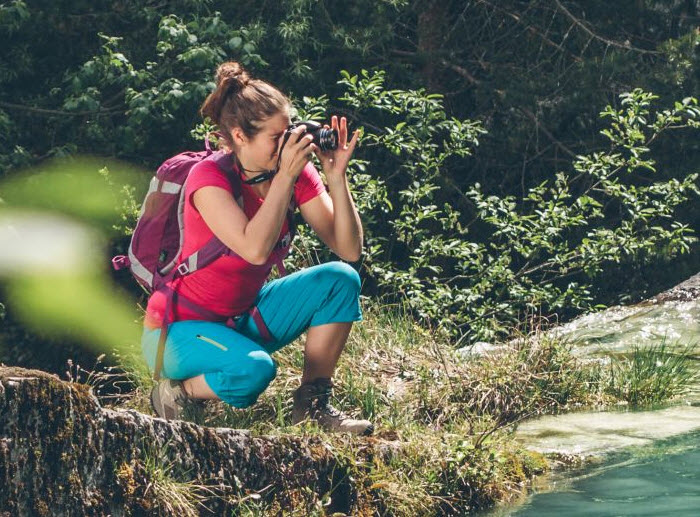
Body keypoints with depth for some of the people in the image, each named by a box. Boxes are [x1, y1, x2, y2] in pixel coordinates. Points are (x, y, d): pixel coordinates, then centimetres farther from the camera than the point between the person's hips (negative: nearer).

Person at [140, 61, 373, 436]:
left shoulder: (299, 173, -6)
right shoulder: (209, 177, -23)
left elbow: (349, 250, -11)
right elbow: (255, 249, -37)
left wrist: (336, 177, -21)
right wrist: (285, 176, -33)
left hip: (244, 317, 7)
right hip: (180, 326, -7)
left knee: (340, 279, -12)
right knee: (252, 368, -36)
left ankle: (312, 403, -2)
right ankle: (178, 389, -4)